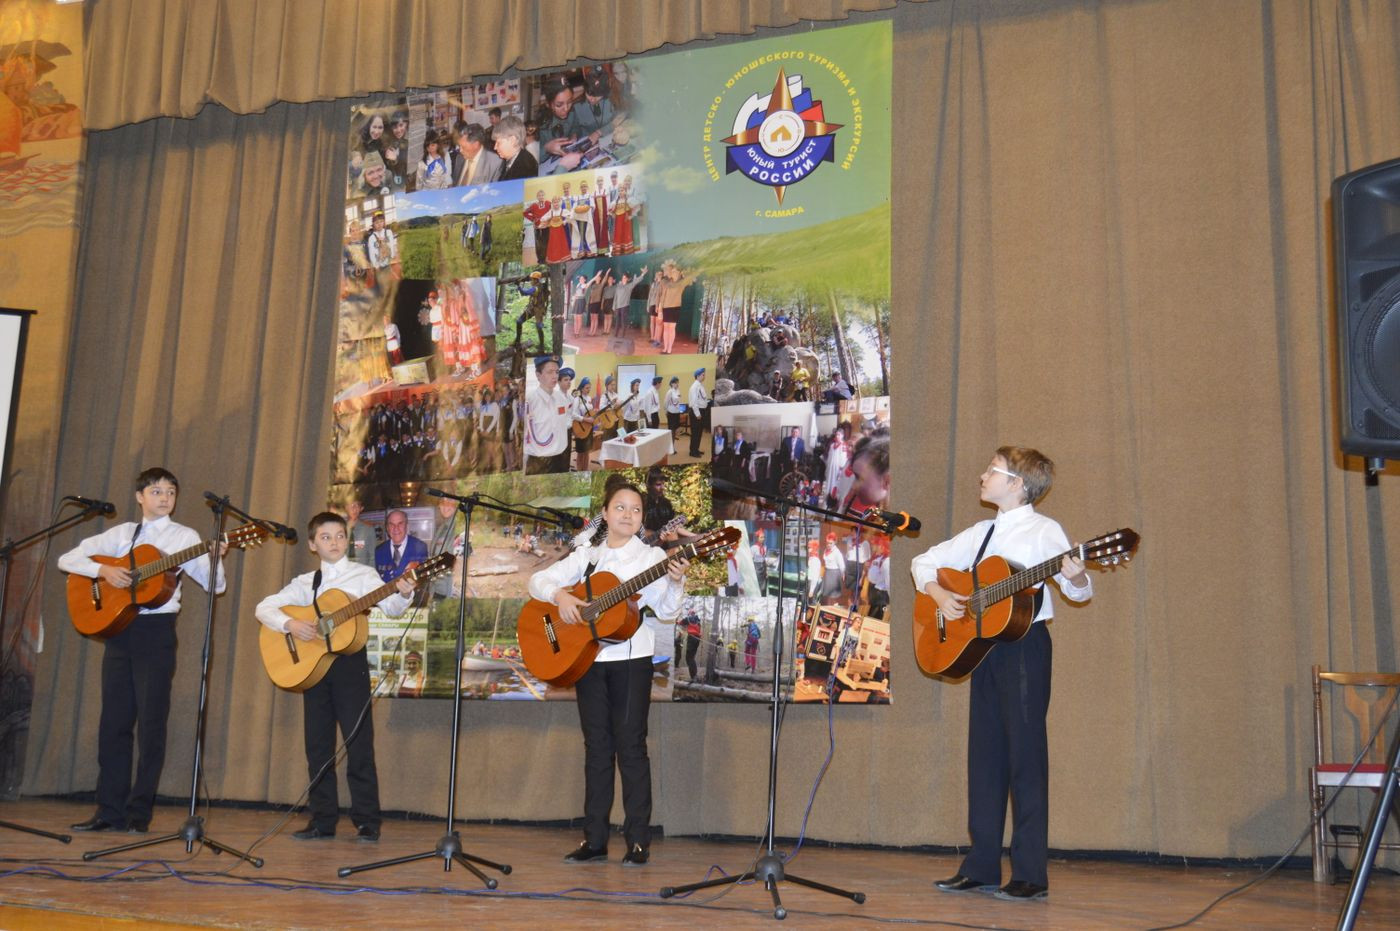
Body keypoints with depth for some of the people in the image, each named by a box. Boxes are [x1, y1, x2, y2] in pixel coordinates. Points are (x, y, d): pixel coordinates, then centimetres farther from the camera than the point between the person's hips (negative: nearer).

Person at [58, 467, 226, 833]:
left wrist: (215, 559, -20)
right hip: (118, 628, 3)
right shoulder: (122, 534, 12)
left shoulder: (185, 537, 5)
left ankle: (139, 812, 3)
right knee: (114, 720, 5)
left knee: (151, 722, -4)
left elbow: (214, 586, 0)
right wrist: (103, 570, -9)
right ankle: (110, 810, 12)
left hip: (157, 629, -3)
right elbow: (67, 559, 9)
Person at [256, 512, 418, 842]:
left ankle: (367, 822, 1)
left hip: (350, 661, -4)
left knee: (359, 743, -4)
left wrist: (403, 594, -33)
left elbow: (390, 608, -11)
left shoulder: (363, 575, 2)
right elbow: (263, 607, 7)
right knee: (318, 745, 7)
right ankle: (323, 820, 15)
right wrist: (289, 623, -12)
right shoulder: (305, 583, 11)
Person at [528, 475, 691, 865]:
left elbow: (666, 613, -7)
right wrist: (560, 595, -11)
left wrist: (675, 584, -25)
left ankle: (638, 840, 3)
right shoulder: (586, 556, 11)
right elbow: (538, 580, 8)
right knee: (596, 746, 8)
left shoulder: (652, 556, 1)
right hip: (587, 657, 3)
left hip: (631, 658, -3)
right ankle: (594, 840, 12)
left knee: (630, 746, -3)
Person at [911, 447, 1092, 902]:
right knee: (984, 753, 9)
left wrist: (1076, 576, -34)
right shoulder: (980, 533, 14)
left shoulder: (1042, 530, -5)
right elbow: (924, 563, 21)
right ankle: (981, 868, 16)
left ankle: (1031, 875, 2)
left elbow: (1080, 591, -11)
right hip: (982, 645, 7)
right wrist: (939, 594, 2)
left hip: (1025, 644, -7)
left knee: (1025, 753, -5)